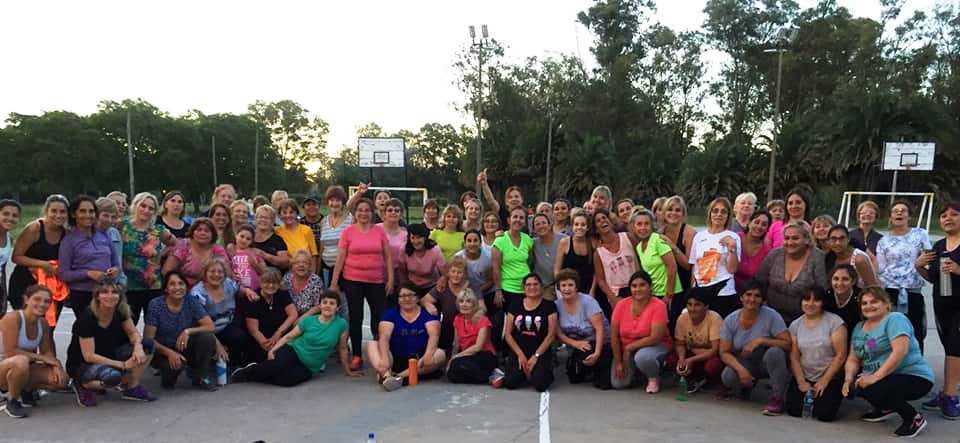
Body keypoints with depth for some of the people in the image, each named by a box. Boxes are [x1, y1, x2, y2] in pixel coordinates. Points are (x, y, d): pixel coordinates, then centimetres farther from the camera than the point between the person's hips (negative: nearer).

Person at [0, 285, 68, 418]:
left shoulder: (43, 323, 0)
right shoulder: (13, 318, -21)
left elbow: (47, 351, 2)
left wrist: (55, 364, -19)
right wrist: (41, 357, -21)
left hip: (25, 368, 6)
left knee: (61, 379, -15)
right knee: (21, 361, -40)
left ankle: (25, 390, 13)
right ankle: (11, 401, -13)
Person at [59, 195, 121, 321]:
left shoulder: (104, 235, 12)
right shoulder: (69, 239, 0)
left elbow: (116, 262, 19)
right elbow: (63, 273, -5)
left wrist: (116, 269, -3)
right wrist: (88, 274, -17)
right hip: (82, 296, -3)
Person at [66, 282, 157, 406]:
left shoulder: (120, 311, -9)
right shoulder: (87, 318, -25)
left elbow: (133, 333, -1)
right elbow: (89, 356, -25)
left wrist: (138, 346, -26)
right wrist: (123, 365, -26)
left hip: (108, 356, 6)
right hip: (82, 365, -6)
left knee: (148, 345, -12)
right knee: (113, 376, -38)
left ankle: (131, 388, 0)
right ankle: (83, 385, -4)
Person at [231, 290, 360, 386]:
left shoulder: (341, 324, -5)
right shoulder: (308, 320, -2)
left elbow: (342, 349, 4)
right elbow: (289, 336, 3)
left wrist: (348, 371, 9)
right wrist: (273, 350, -11)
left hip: (309, 367, 0)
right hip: (293, 351, 0)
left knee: (287, 380, -32)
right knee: (279, 365, -36)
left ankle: (250, 376, -9)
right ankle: (248, 370, -7)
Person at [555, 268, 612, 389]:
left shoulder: (588, 301, -19)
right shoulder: (558, 305, -5)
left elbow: (600, 329, -22)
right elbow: (558, 333, -5)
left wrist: (597, 353, -32)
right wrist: (575, 343, -23)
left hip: (600, 344, -5)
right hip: (578, 347, 5)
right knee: (574, 378, -4)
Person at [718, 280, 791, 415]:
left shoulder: (771, 316, -17)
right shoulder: (730, 320, -10)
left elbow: (788, 344, -22)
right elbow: (724, 352, -9)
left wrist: (760, 341, -33)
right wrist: (741, 369, -26)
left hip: (768, 363, -2)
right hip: (744, 363, 2)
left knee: (774, 352, -35)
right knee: (727, 377, -27)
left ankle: (777, 398, -16)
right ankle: (748, 384, 13)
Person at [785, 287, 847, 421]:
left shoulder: (834, 321, -7)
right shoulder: (795, 325, 5)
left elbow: (840, 355, -10)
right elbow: (794, 357, 3)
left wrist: (824, 381, -13)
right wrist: (801, 382, -9)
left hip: (830, 378, -3)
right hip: (804, 377, 3)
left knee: (824, 414, -18)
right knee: (794, 410, -14)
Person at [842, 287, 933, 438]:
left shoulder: (895, 319, -12)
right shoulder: (859, 327, 11)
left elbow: (900, 351, -26)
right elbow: (853, 359, 9)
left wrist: (875, 377, -30)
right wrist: (849, 378, -11)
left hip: (914, 377, -8)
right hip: (882, 378, 8)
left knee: (873, 390, -30)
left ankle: (915, 418, -7)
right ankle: (885, 409, 14)